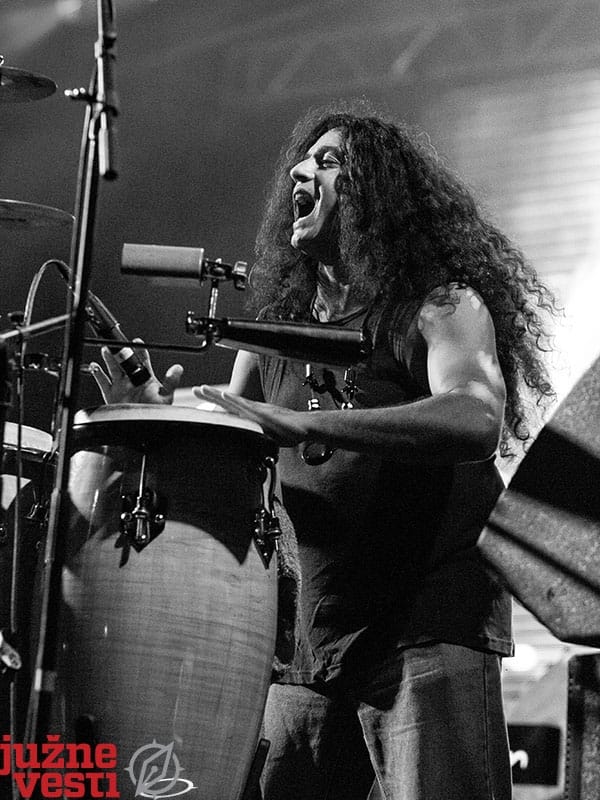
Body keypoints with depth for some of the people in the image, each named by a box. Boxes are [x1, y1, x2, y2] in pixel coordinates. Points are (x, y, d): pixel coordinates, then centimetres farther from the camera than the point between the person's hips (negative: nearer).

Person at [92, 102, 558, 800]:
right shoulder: (277, 323, 14)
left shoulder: (442, 304, -6)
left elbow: (477, 420, -25)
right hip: (311, 638, 6)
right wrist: (158, 416, -6)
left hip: (431, 627, -6)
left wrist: (301, 424, -34)